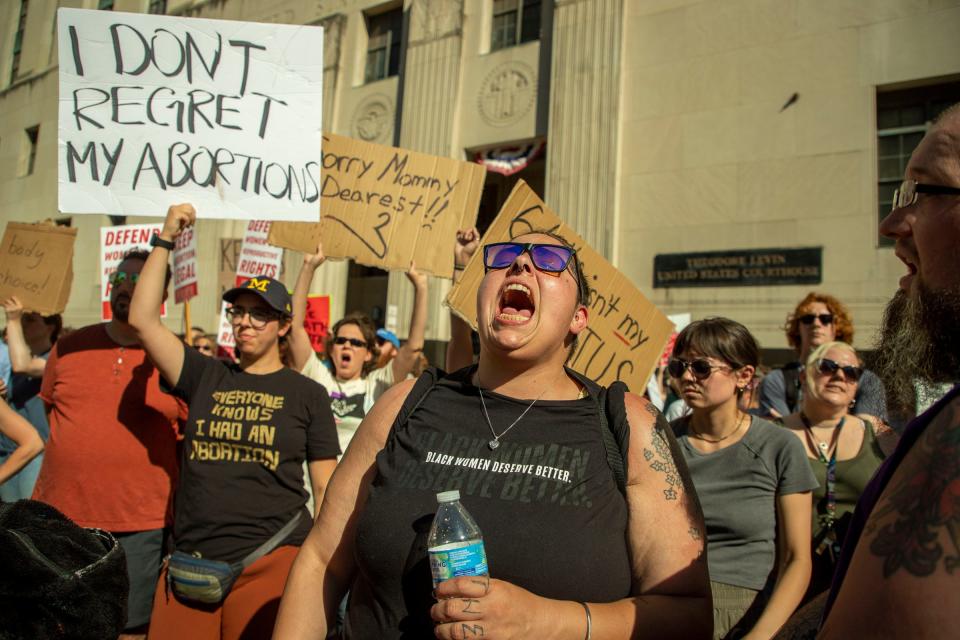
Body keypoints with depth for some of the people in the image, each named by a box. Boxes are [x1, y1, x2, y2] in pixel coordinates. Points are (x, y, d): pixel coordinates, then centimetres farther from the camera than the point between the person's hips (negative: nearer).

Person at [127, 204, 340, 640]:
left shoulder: (307, 394, 2)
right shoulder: (206, 377, 9)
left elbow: (327, 489, 4)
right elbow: (142, 319, 2)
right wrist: (165, 240, 3)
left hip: (270, 564, -2)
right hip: (190, 562, 3)